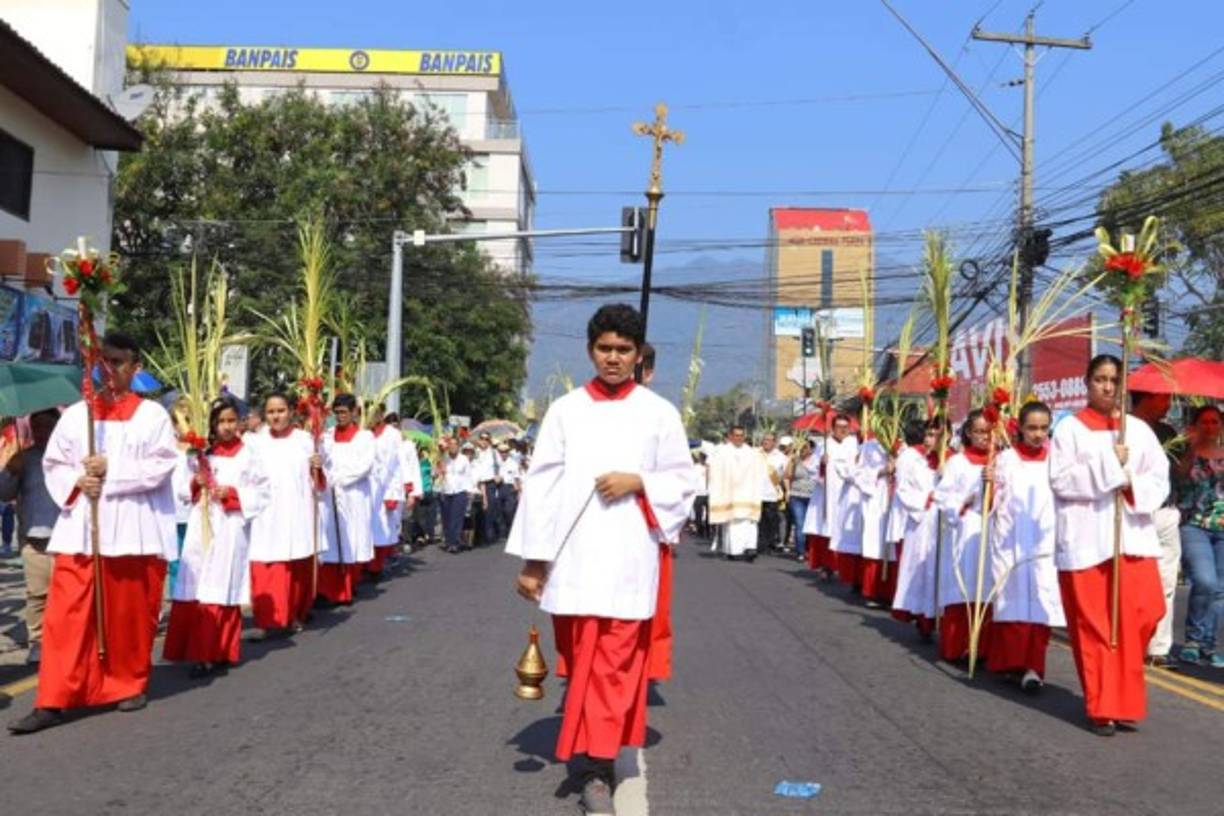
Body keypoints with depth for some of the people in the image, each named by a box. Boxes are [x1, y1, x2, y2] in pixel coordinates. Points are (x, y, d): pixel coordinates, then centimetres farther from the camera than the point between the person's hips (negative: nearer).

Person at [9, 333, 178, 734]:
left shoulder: (152, 415, 1)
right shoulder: (75, 415, 10)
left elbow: (160, 466, -8)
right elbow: (53, 464, 10)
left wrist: (111, 471, -14)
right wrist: (77, 481, -9)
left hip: (133, 530, -2)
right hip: (79, 530, 3)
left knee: (130, 614, 7)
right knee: (66, 615, -2)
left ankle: (132, 683, 25)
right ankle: (53, 701, -1)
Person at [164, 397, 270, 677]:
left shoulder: (250, 454, 1)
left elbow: (261, 493, -2)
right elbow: (184, 490, 15)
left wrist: (232, 494, -14)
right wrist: (195, 484, -5)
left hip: (231, 530, -3)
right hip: (200, 529, 3)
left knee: (222, 592, -4)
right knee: (194, 592, 0)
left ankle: (218, 653, 2)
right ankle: (196, 651, 10)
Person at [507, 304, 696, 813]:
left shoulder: (659, 413, 3)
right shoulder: (565, 410, 5)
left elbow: (683, 480, 8)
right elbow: (541, 484, 4)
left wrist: (638, 482, -11)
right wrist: (532, 559, 1)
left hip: (629, 554, -1)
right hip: (574, 554, 2)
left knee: (615, 662, -6)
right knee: (580, 658, 10)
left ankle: (595, 766, -1)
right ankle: (591, 750, 30)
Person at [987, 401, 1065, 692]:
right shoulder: (1006, 459, 2)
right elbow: (995, 504, 0)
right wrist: (989, 484, -18)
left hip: (1045, 543, 1)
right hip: (1012, 543, -1)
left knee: (1040, 602, -5)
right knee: (1014, 601, 0)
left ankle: (1033, 665, 1)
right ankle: (1012, 662, 11)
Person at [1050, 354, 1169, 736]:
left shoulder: (1139, 429, 10)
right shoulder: (1071, 428, 1)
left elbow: (1160, 478, 8)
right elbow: (1060, 479, -8)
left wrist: (1133, 486, -12)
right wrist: (1108, 465, -15)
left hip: (1132, 535, 3)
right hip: (1085, 538, -3)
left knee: (1139, 616, -3)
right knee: (1093, 625, -1)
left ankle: (1123, 701, 15)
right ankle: (1101, 707, 9)